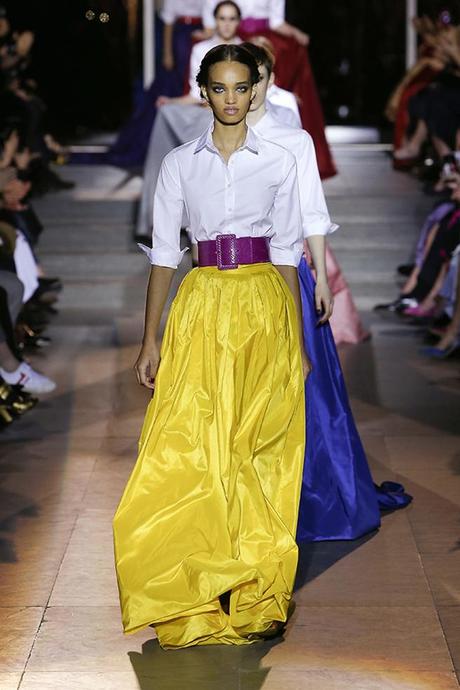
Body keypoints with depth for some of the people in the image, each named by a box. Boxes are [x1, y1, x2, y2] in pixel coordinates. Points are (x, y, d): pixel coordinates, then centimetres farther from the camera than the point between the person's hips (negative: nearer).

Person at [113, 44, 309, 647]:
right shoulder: (180, 163, 7)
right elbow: (164, 255, 6)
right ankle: (196, 599, 4)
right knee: (191, 449, -6)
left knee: (262, 450, 0)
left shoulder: (279, 162, 7)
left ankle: (257, 598, 11)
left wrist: (298, 343, 4)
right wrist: (150, 340, 0)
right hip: (201, 307, 0)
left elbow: (288, 256, 7)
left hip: (264, 307, 0)